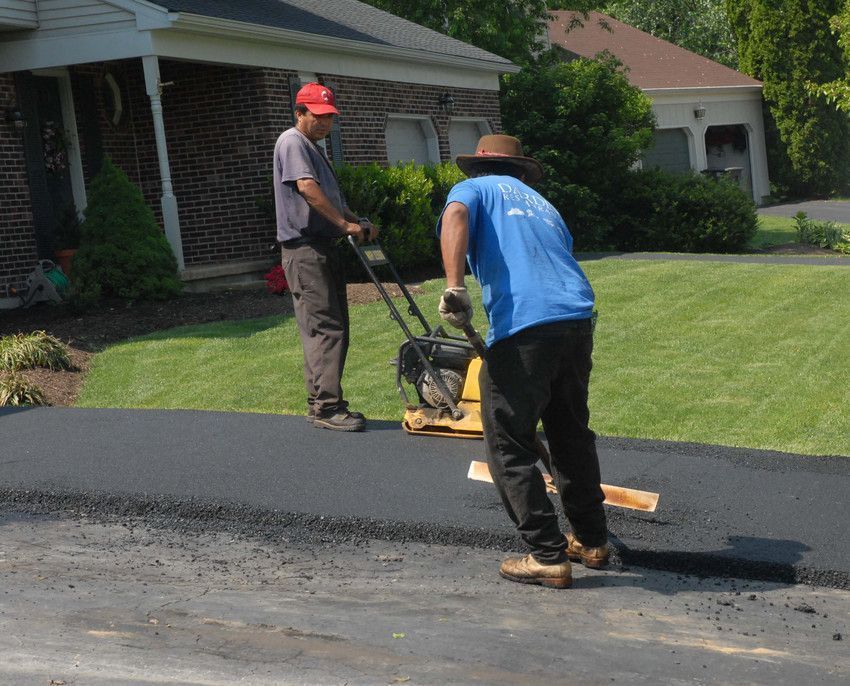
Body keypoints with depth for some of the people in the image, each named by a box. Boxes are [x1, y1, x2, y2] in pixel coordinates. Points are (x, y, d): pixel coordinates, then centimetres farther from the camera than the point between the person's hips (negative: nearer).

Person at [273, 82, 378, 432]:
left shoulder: (314, 148, 24)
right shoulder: (293, 142, -7)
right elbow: (307, 187, -21)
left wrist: (359, 223, 16)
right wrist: (346, 223, -22)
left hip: (326, 247, 10)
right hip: (305, 248, -10)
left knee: (333, 329, 10)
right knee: (325, 327, -14)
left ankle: (321, 402, 15)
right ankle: (326, 406, -13)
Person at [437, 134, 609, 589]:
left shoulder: (473, 188, 16)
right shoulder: (542, 205, 32)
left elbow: (455, 216, -10)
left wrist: (454, 287, -22)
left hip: (522, 327, -6)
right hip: (579, 318, 6)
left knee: (509, 446, 6)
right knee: (572, 434, 22)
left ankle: (548, 557, 6)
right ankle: (592, 540, 33)